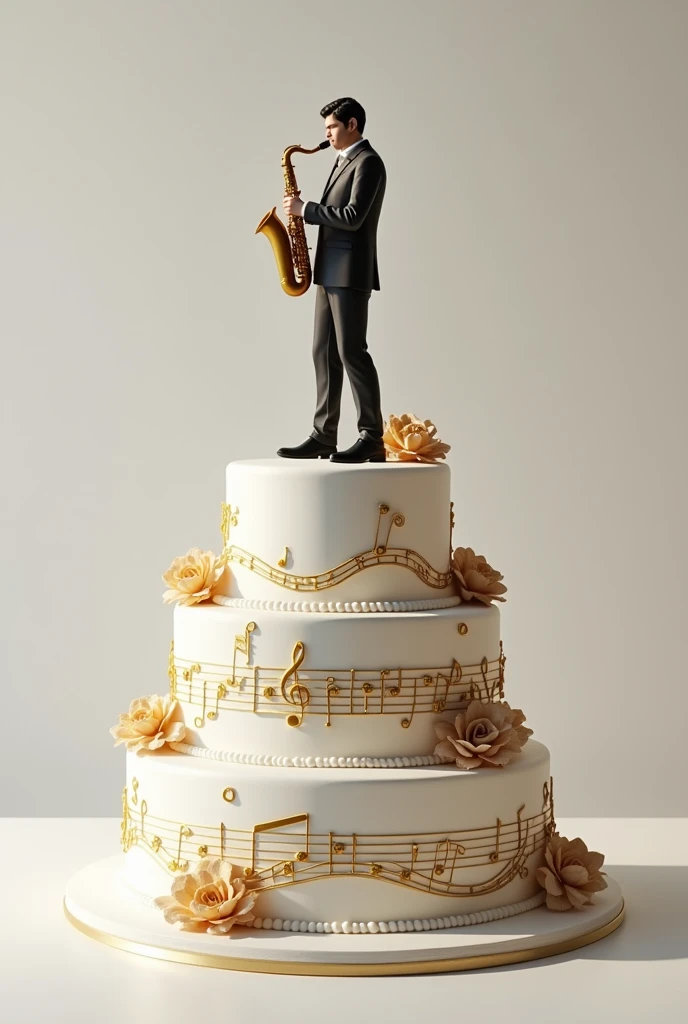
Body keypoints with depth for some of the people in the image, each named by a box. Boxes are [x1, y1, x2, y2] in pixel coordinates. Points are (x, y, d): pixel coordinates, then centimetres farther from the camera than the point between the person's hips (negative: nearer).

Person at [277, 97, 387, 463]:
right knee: (324, 352, 7)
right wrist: (304, 211, 6)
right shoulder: (344, 160, 20)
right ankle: (323, 436, 9)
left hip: (350, 272, -10)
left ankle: (372, 438, -8)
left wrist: (305, 209, -14)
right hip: (330, 272, 10)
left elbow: (353, 217, -21)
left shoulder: (367, 162, -10)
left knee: (351, 351, -11)